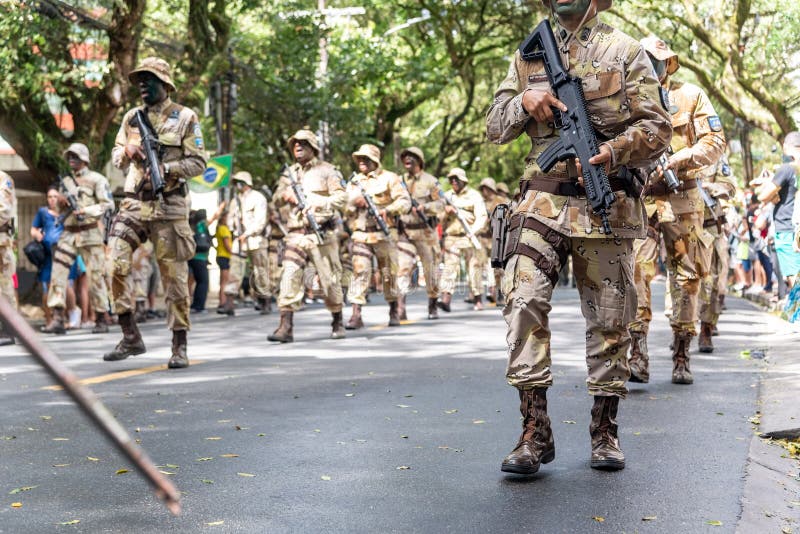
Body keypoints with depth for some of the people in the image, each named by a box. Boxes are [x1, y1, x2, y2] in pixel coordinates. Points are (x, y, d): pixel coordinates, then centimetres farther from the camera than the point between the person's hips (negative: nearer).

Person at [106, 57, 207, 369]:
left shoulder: (185, 117, 1)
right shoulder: (131, 117, 15)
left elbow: (198, 163, -2)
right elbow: (115, 156, 19)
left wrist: (166, 168, -16)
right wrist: (127, 151, -3)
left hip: (169, 207, -4)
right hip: (133, 204, 4)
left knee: (175, 277, -1)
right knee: (117, 267, -8)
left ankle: (179, 346, 7)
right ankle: (130, 337, 4)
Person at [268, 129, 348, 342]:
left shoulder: (326, 170, 5)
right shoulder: (290, 173, 18)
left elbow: (341, 197, -4)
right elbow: (276, 201, 16)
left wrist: (319, 204, -18)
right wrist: (285, 195, -7)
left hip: (322, 234, -3)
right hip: (296, 235, 3)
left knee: (329, 279, 3)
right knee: (290, 277, -10)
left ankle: (338, 322, 20)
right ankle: (286, 327, -13)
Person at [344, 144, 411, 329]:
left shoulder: (389, 178, 2)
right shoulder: (354, 181, 15)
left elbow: (405, 201, -6)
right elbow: (344, 206, 13)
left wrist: (388, 210, -22)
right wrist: (355, 202, -8)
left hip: (384, 234, -2)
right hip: (361, 235, 2)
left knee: (389, 273, 6)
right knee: (359, 272, -9)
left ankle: (394, 312, 22)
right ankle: (356, 315, -13)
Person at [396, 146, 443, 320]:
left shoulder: (430, 181, 1)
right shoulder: (400, 181, 11)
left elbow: (440, 203, -5)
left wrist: (424, 207, -21)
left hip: (425, 230, -1)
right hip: (405, 231, 1)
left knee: (431, 269, 7)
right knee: (403, 268, -14)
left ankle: (433, 306, 24)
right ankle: (400, 307, -24)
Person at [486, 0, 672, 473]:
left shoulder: (625, 52, 5)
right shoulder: (529, 57, 15)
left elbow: (657, 128, 0)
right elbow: (495, 127, 13)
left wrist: (614, 151, -19)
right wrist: (525, 102, -8)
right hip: (544, 202, 2)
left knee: (609, 319, 4)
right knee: (524, 303, -14)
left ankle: (605, 431, 18)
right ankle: (535, 431, -9)